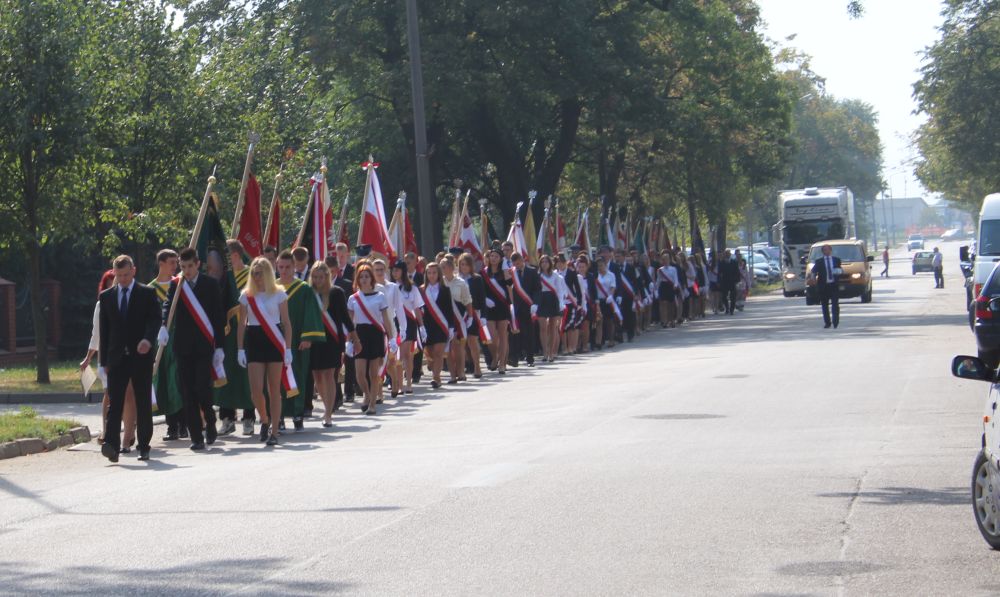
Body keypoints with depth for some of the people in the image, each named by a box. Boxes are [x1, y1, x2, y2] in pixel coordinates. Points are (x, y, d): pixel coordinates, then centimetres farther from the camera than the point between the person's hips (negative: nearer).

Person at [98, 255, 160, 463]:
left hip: (141, 355, -1)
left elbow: (155, 319, -7)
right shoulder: (106, 296, 11)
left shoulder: (147, 293, 4)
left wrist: (148, 339, -27)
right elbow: (104, 330, 12)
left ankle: (144, 447, 12)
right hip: (116, 358, 1)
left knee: (143, 404, 4)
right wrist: (104, 360, 7)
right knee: (114, 403, -9)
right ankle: (111, 445, -20)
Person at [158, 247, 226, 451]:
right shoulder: (175, 285, 8)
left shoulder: (210, 284, 2)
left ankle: (210, 424, 15)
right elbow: (167, 305, -6)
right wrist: (163, 327, -26)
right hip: (183, 346, 2)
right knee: (188, 394, 1)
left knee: (203, 388, -10)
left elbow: (219, 316, 1)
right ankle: (196, 437, 5)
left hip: (204, 345, -2)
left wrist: (219, 346, -3)